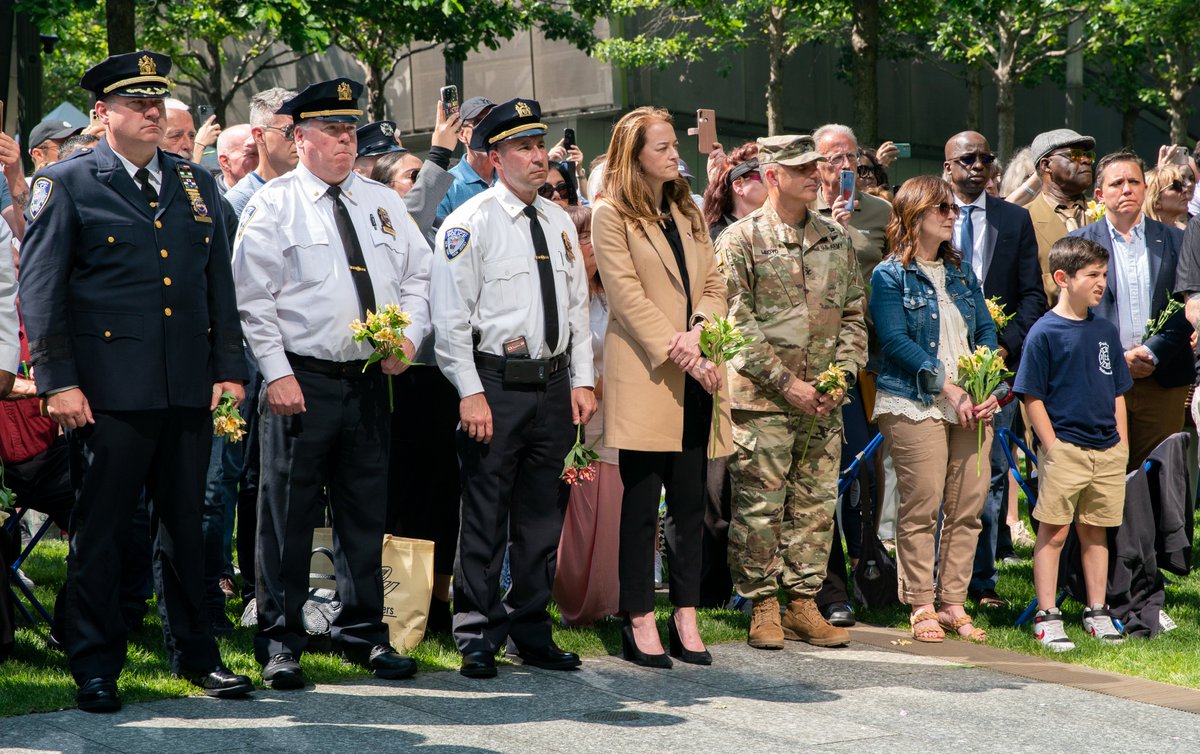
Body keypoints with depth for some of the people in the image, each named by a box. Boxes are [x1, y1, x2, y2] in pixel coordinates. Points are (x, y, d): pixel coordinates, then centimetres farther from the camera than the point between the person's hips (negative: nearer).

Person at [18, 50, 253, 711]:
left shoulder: (197, 184, 15)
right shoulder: (66, 184, 0)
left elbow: (220, 284, 17)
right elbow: (40, 288, -3)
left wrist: (230, 368, 9)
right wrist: (57, 380, -10)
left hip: (190, 387, 4)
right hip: (109, 389, -4)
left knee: (184, 523, 11)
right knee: (99, 528, 2)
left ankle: (194, 653, 21)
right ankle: (95, 666, 10)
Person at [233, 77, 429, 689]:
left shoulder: (382, 203, 13)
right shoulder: (272, 206, -2)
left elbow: (418, 277, 16)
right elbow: (252, 299, -6)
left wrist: (408, 335, -2)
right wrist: (277, 373, -13)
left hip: (370, 380, 5)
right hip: (301, 380, -5)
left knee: (365, 511, 11)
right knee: (288, 516, -2)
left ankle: (363, 632, 22)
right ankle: (280, 643, 6)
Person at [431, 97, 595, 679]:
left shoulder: (558, 222, 14)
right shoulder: (469, 223, -6)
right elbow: (451, 318, -9)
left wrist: (581, 381, 8)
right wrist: (471, 393, -15)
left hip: (553, 385, 6)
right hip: (496, 384, -6)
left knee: (543, 515, 11)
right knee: (485, 516, -3)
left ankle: (531, 631, 21)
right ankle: (477, 637, 5)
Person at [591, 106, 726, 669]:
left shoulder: (688, 214, 19)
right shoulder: (611, 215, -1)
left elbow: (714, 285, 13)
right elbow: (627, 294, -9)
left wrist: (697, 333, -7)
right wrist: (677, 352, -16)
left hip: (695, 376, 6)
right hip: (644, 377, -6)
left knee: (689, 501, 6)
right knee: (641, 502, -3)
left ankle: (685, 620, 11)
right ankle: (640, 623, 2)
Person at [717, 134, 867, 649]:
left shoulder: (836, 240, 12)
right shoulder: (741, 240, -4)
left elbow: (854, 316, 15)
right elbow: (737, 324, -9)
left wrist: (843, 375, -1)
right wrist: (787, 382, -14)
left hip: (823, 402, 5)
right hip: (761, 401, -5)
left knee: (816, 504, 7)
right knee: (759, 506, -2)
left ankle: (804, 603, 16)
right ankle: (763, 608, 7)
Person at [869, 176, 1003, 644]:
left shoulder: (961, 272, 18)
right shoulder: (890, 276, 0)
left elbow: (987, 331, 14)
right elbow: (895, 342, -10)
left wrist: (990, 387, -3)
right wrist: (947, 386, -15)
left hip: (972, 404, 6)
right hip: (915, 405, -5)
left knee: (968, 506, 2)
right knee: (921, 508, -6)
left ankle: (953, 605, 9)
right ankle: (921, 608, 1)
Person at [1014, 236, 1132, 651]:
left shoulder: (1106, 331, 11)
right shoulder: (1045, 332, -7)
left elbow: (1117, 392, 17)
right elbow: (1032, 396, -7)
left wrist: (1122, 445, 10)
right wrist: (1052, 447, -11)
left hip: (1106, 450, 5)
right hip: (1064, 449, -5)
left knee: (1095, 531, 12)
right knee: (1054, 532, -1)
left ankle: (1097, 612, 21)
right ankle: (1047, 617, 4)